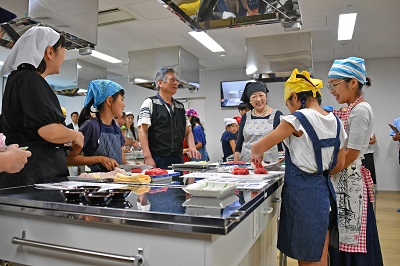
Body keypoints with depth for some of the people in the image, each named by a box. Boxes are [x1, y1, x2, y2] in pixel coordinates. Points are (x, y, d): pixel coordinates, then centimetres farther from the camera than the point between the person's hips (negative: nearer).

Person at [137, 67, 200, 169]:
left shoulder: (180, 106, 17)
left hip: (178, 160, 5)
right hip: (157, 160, -5)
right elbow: (142, 131, -8)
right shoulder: (150, 103, 0)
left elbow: (188, 131, 19)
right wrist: (147, 157, -17)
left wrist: (192, 148, -1)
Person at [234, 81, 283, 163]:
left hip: (270, 163, -2)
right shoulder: (245, 117, 10)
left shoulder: (277, 115, 2)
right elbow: (238, 145, 12)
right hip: (246, 163, 2)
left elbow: (283, 145, 2)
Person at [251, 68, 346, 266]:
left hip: (302, 192, -7)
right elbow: (339, 164, 13)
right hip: (324, 190, 7)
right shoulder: (335, 121, 6)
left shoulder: (298, 119, -15)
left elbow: (258, 148, -9)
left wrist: (257, 155, 12)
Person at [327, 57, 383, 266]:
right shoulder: (353, 110, 13)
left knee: (351, 238, 1)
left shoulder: (360, 110, -15)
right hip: (345, 179, 9)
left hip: (351, 180, -9)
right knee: (343, 237, 16)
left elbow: (350, 155, -18)